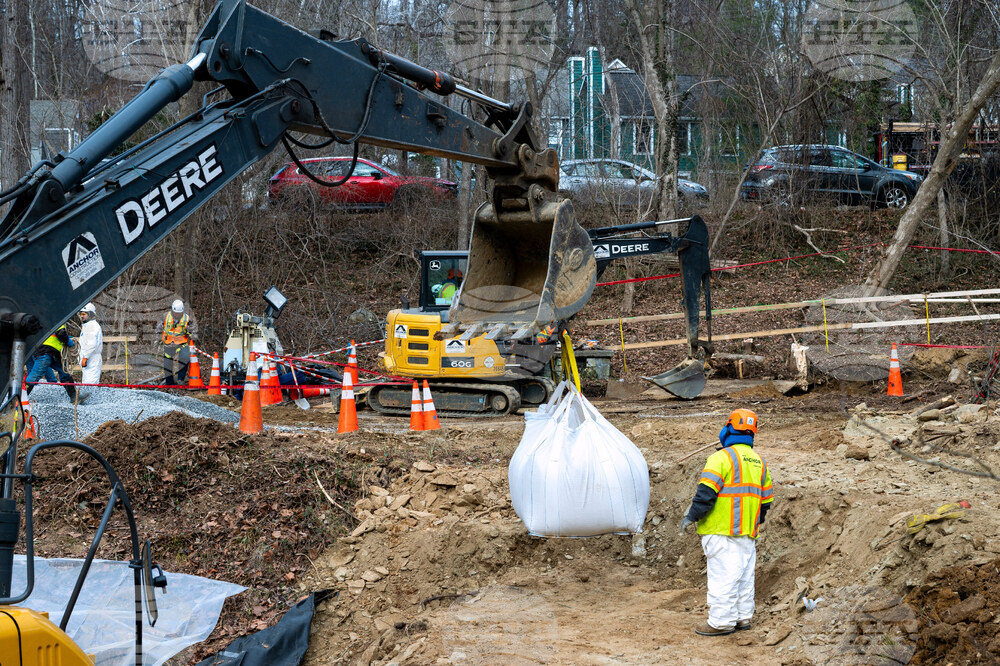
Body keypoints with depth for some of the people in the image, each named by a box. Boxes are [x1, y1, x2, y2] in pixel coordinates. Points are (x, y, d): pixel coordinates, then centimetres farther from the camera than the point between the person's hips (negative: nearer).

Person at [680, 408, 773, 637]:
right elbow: (766, 499, 19)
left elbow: (707, 492, -18)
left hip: (722, 531, -8)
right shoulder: (759, 461, 14)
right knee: (744, 575, 12)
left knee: (723, 575, -6)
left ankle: (721, 622, -5)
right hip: (748, 532, 8)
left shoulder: (721, 458, -11)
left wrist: (692, 516, -10)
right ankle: (742, 617, 18)